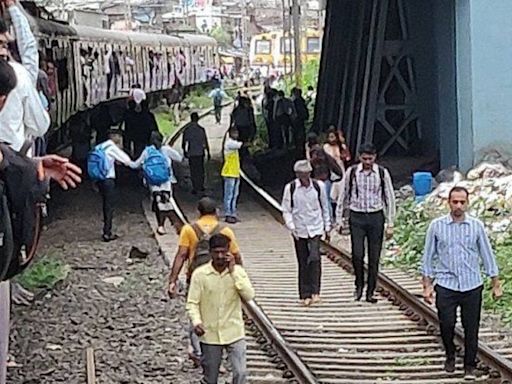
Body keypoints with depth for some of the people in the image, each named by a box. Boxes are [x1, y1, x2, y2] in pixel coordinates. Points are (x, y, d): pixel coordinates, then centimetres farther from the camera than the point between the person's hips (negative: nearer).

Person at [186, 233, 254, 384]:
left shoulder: (238, 271, -4)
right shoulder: (200, 274, -7)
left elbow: (249, 295, -16)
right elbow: (192, 303, -5)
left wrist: (233, 271, -19)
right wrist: (196, 322, -22)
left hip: (234, 333, 0)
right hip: (210, 334, 0)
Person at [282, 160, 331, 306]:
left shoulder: (318, 186, -1)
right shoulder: (290, 188, -5)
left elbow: (324, 208, 11)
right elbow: (286, 210, 0)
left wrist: (327, 227, 13)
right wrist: (291, 227, -13)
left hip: (315, 228, 0)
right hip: (299, 230, 0)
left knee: (314, 258, -16)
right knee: (303, 263, 5)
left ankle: (315, 292, -9)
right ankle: (305, 295, 13)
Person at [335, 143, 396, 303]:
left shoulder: (382, 173, -1)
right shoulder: (351, 172, 0)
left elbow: (390, 198, 4)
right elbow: (343, 195, 8)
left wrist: (390, 224, 2)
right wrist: (339, 218, 7)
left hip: (376, 217, 1)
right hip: (357, 217, 0)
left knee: (374, 257, 2)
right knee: (357, 254, -10)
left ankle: (370, 292, 12)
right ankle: (359, 285, 14)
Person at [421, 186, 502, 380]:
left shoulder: (477, 226, 1)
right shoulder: (436, 226, -1)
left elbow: (487, 255, 7)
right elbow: (428, 257, 5)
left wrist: (496, 284, 7)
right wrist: (427, 285, 2)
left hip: (472, 286, 1)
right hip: (445, 285, -1)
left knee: (471, 329, 4)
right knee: (446, 324, -4)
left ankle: (470, 366, 19)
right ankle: (450, 356, 24)